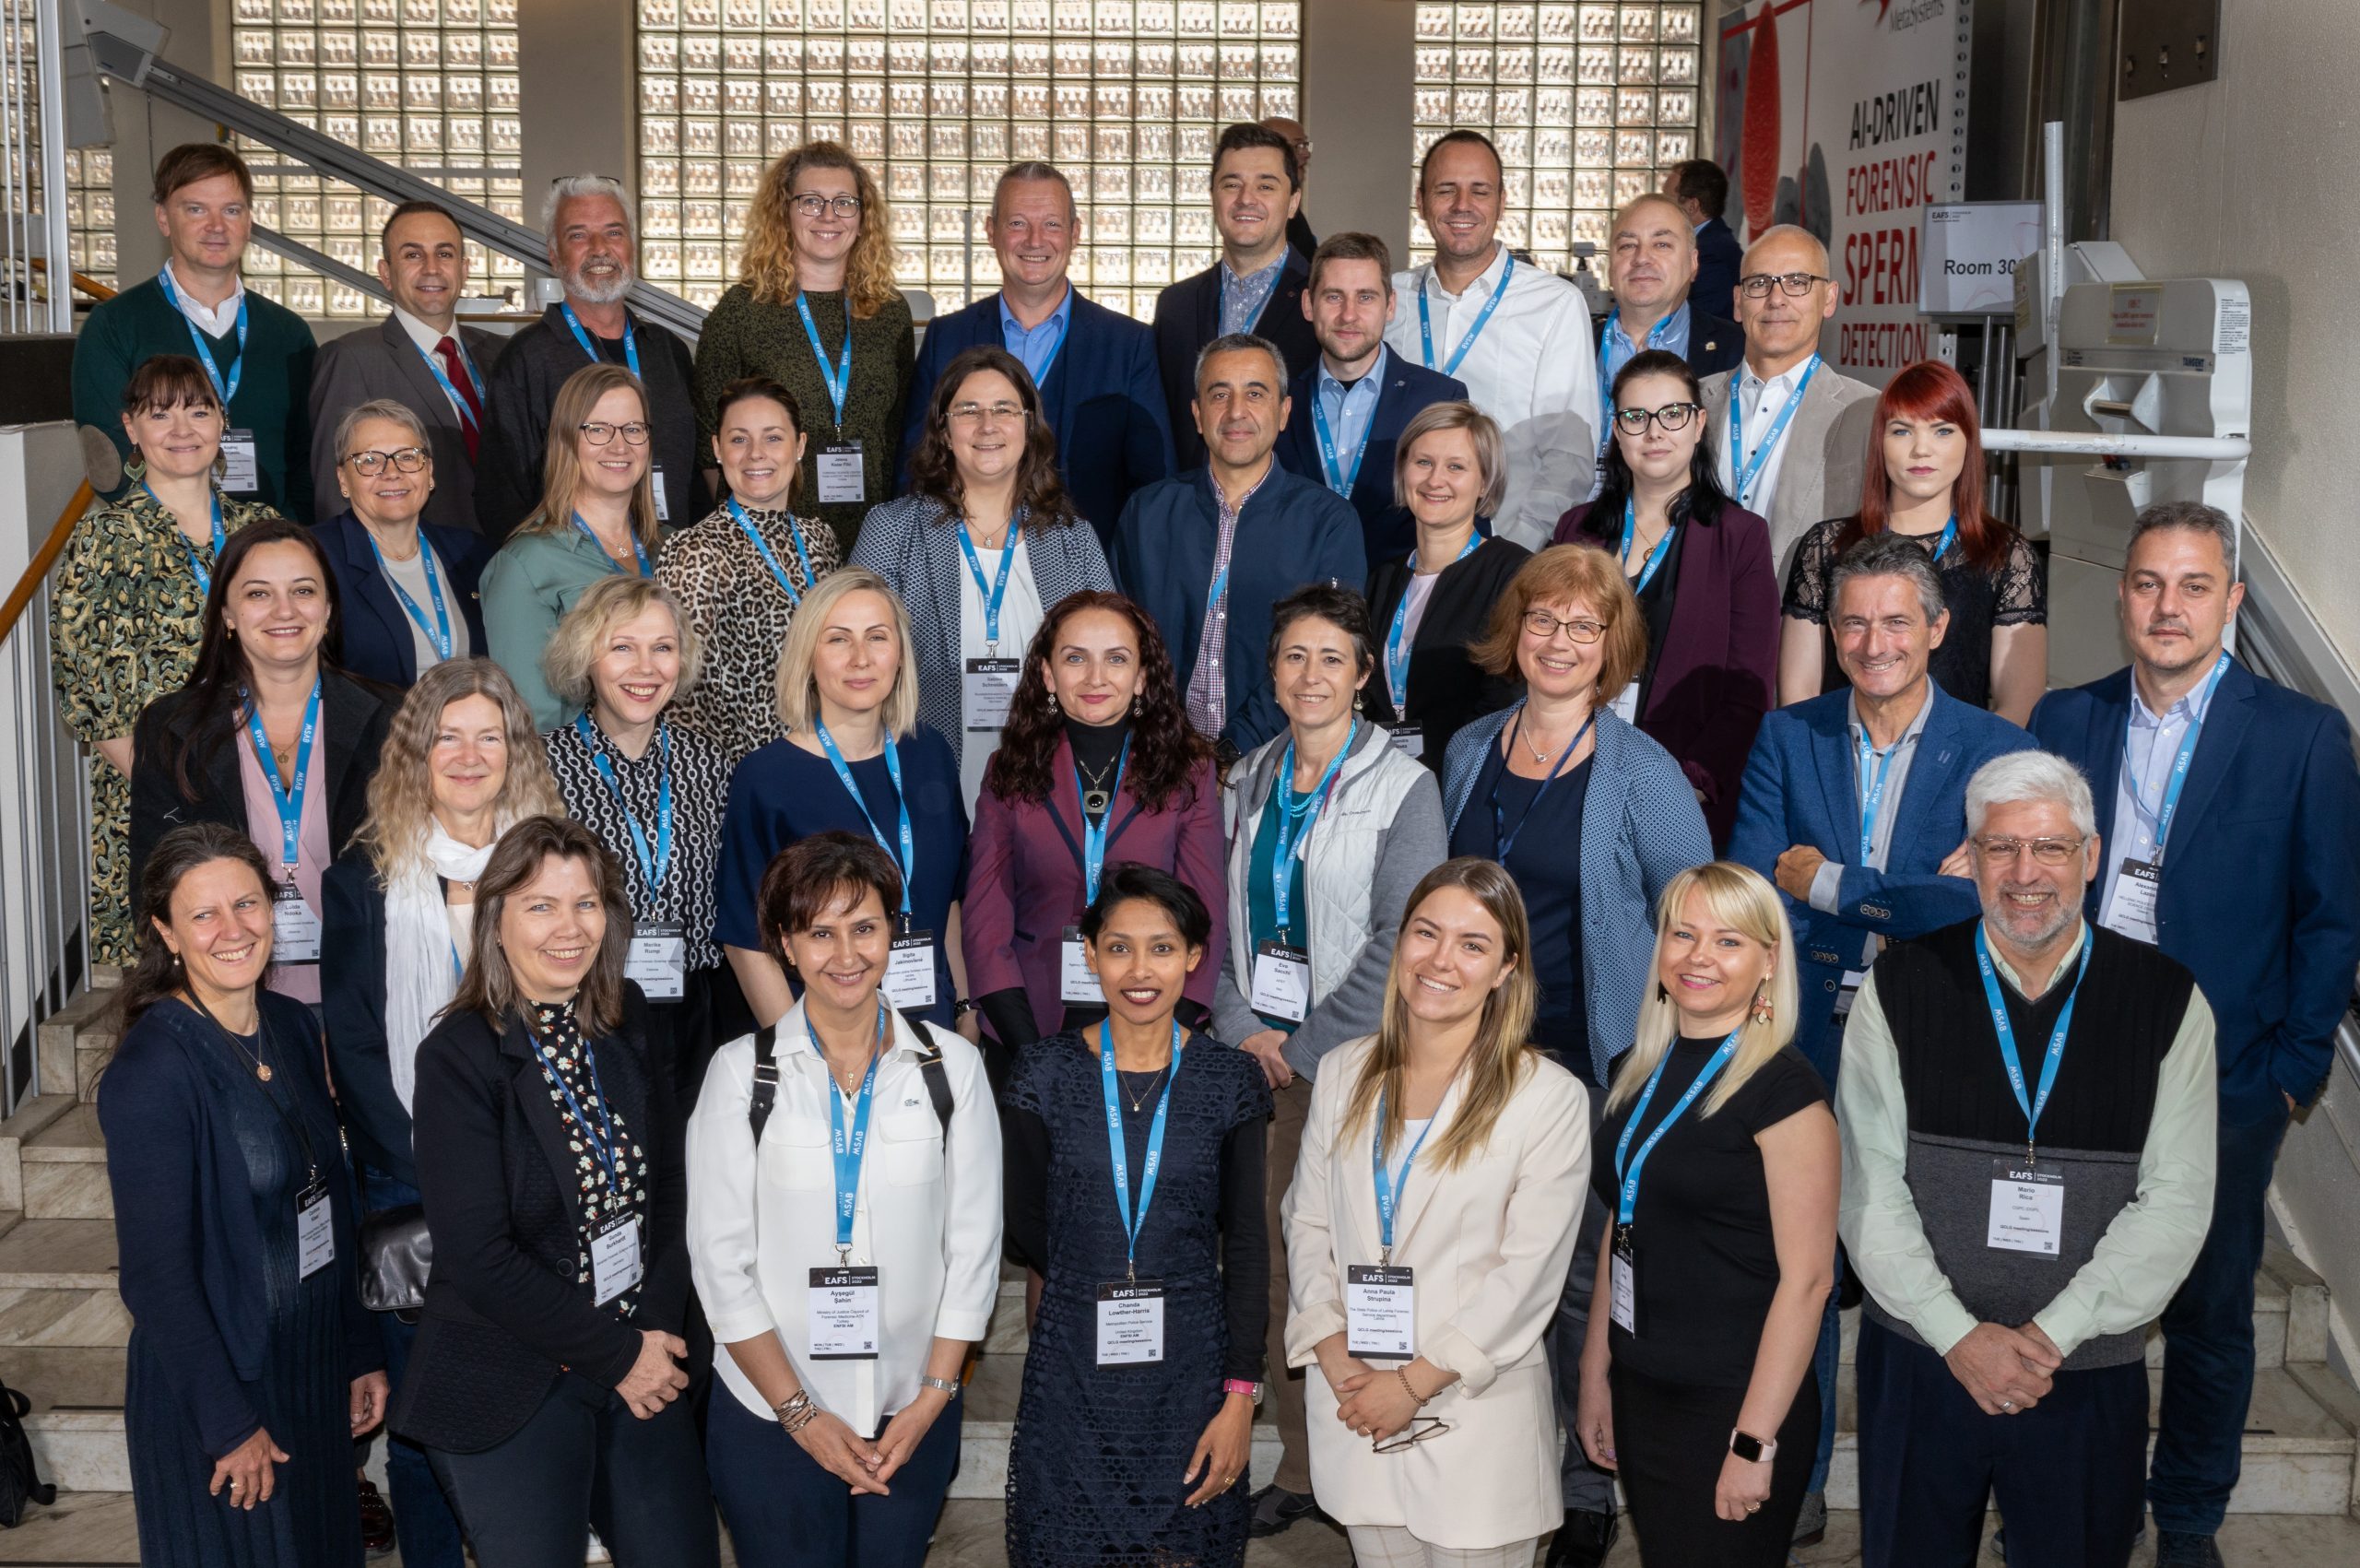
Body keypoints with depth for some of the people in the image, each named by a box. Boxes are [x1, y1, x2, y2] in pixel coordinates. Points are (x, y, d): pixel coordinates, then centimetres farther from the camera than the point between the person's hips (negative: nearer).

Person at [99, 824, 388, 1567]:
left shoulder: (293, 1028, 2)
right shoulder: (149, 1073, -20)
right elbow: (156, 1274, -19)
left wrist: (360, 1352, 10)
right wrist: (229, 1423, -16)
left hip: (315, 1369, 7)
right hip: (215, 1380, -7)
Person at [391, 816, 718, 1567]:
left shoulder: (629, 1026, 3)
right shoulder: (459, 1057, -13)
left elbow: (668, 1188, 8)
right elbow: (477, 1256, -17)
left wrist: (659, 1332, -5)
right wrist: (616, 1353, -13)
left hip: (642, 1369, 5)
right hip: (508, 1392, -5)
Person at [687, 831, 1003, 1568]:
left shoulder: (953, 1066, -2)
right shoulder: (741, 1072, -5)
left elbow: (973, 1243, 0)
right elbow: (719, 1257, -5)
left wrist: (932, 1398, -5)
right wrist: (799, 1412, -8)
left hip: (914, 1416, 1)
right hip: (769, 1417, -1)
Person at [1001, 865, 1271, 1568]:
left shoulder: (1230, 1079, -2)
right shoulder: (1047, 1072, -3)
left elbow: (1245, 1246, -1)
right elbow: (1026, 1226, 6)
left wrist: (1240, 1395, -5)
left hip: (1190, 1373, 0)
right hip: (1073, 1374, 0)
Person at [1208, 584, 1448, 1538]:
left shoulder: (1402, 789, -4)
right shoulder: (1245, 784, 11)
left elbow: (1399, 947, -10)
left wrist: (1306, 1049, -10)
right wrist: (1241, 1026, -2)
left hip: (1356, 1060, -4)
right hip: (1257, 1057, 4)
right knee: (1274, 1257, 4)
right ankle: (1297, 1465, 15)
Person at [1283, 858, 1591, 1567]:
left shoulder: (1548, 1097, -8)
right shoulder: (1343, 1074, 6)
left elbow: (1527, 1271, -11)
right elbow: (1307, 1223, 7)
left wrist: (1415, 1381, -12)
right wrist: (1333, 1352, -7)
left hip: (1475, 1413, -3)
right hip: (1352, 1404, 4)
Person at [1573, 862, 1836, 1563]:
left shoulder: (1783, 1086, -13)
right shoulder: (1640, 1074, 7)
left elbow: (1806, 1278, -16)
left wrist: (1756, 1443, -18)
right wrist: (1596, 1378, 11)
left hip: (1732, 1404, -6)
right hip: (1641, 1395, 6)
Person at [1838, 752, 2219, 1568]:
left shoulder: (2168, 1002, -3)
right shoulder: (1901, 987, -4)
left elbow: (2177, 1198, -7)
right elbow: (1867, 1184, -6)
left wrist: (2052, 1334, -13)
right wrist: (1958, 1334, -13)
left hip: (2088, 1371, 0)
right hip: (1920, 1360, 0)